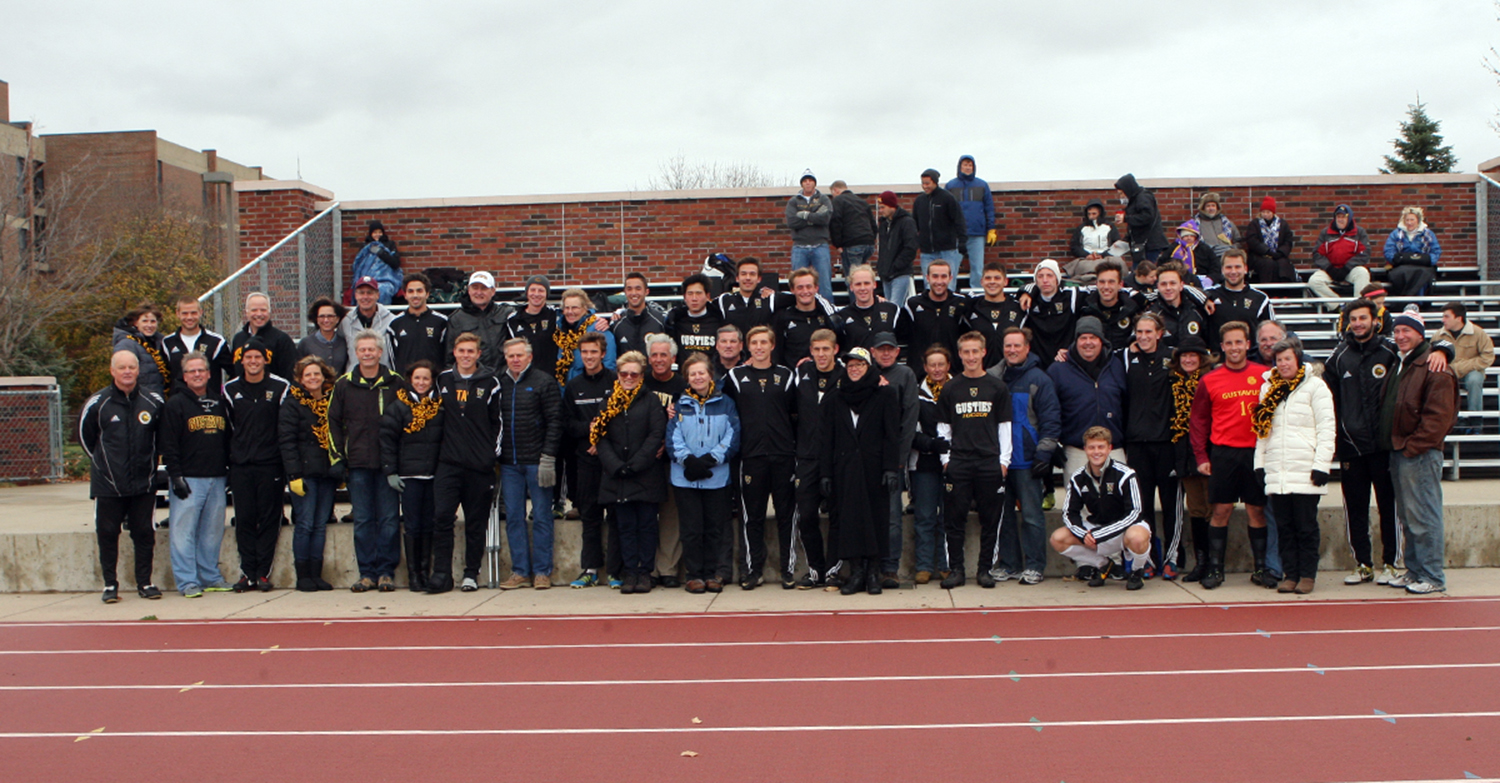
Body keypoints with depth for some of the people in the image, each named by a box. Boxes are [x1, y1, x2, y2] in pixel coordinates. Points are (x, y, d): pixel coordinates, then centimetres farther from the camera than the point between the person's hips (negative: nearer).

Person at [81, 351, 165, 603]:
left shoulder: (153, 402, 1)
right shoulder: (97, 403, -4)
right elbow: (85, 436, 9)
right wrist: (104, 462, 12)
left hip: (144, 483, 1)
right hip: (108, 485, -1)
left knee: (144, 534, 5)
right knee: (107, 534, 4)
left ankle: (145, 582, 14)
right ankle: (110, 584, 14)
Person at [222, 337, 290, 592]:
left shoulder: (280, 387, 1)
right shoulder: (230, 390, 8)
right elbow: (226, 428, 14)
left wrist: (286, 463, 2)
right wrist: (228, 461, 10)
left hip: (270, 465, -2)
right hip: (240, 466, 2)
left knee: (269, 519, -1)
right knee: (244, 519, 2)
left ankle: (263, 573, 5)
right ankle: (247, 572, 7)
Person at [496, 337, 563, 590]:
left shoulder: (544, 381, -2)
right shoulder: (499, 384, 9)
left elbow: (555, 421, -6)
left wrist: (548, 457, -13)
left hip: (537, 462, -4)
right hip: (509, 464, 4)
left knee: (541, 517, 2)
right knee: (513, 517, 6)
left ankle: (542, 572, 8)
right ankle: (520, 571, 13)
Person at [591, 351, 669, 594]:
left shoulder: (650, 401, 2)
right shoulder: (609, 402, 10)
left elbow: (656, 435, -6)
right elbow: (601, 437, 4)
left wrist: (634, 464, -13)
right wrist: (615, 465, -10)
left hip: (646, 475, -2)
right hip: (616, 477, 2)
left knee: (646, 525, 2)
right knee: (626, 526, 5)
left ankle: (645, 572, 8)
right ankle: (630, 572, 10)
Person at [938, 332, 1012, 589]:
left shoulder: (998, 387, 6)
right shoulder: (950, 388, 8)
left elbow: (1004, 426, 7)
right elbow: (943, 427, 11)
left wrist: (1004, 460, 1)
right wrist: (945, 459, 2)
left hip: (990, 464, 0)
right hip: (958, 464, 0)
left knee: (990, 520, 3)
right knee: (955, 519, 0)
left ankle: (985, 569, 12)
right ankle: (955, 569, 7)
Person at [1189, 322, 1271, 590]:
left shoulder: (1265, 375, 4)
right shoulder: (1209, 381, 4)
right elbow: (1199, 420, 7)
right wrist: (1201, 456, 0)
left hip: (1256, 452, 0)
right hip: (1224, 453, 0)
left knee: (1257, 510, 5)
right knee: (1221, 510, 1)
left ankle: (1261, 568, 14)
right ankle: (1215, 569, 7)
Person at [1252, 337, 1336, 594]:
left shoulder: (1315, 386, 0)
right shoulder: (1268, 389, 15)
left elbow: (1326, 428, -5)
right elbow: (1261, 429, 17)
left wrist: (1321, 465, -11)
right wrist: (1259, 463, 9)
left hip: (1305, 471, -4)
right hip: (1276, 471, 5)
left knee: (1306, 526, 0)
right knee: (1284, 527, 6)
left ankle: (1307, 575, 8)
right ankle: (1290, 574, 12)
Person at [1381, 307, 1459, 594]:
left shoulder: (1434, 367, -11)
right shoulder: (1398, 364, 17)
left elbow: (1439, 415, -18)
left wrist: (1413, 446, -17)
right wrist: (1394, 446, 13)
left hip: (1421, 453, -9)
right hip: (1398, 451, 9)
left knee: (1423, 517, -6)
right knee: (1407, 517, 14)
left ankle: (1433, 576, 1)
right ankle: (1414, 570, 22)